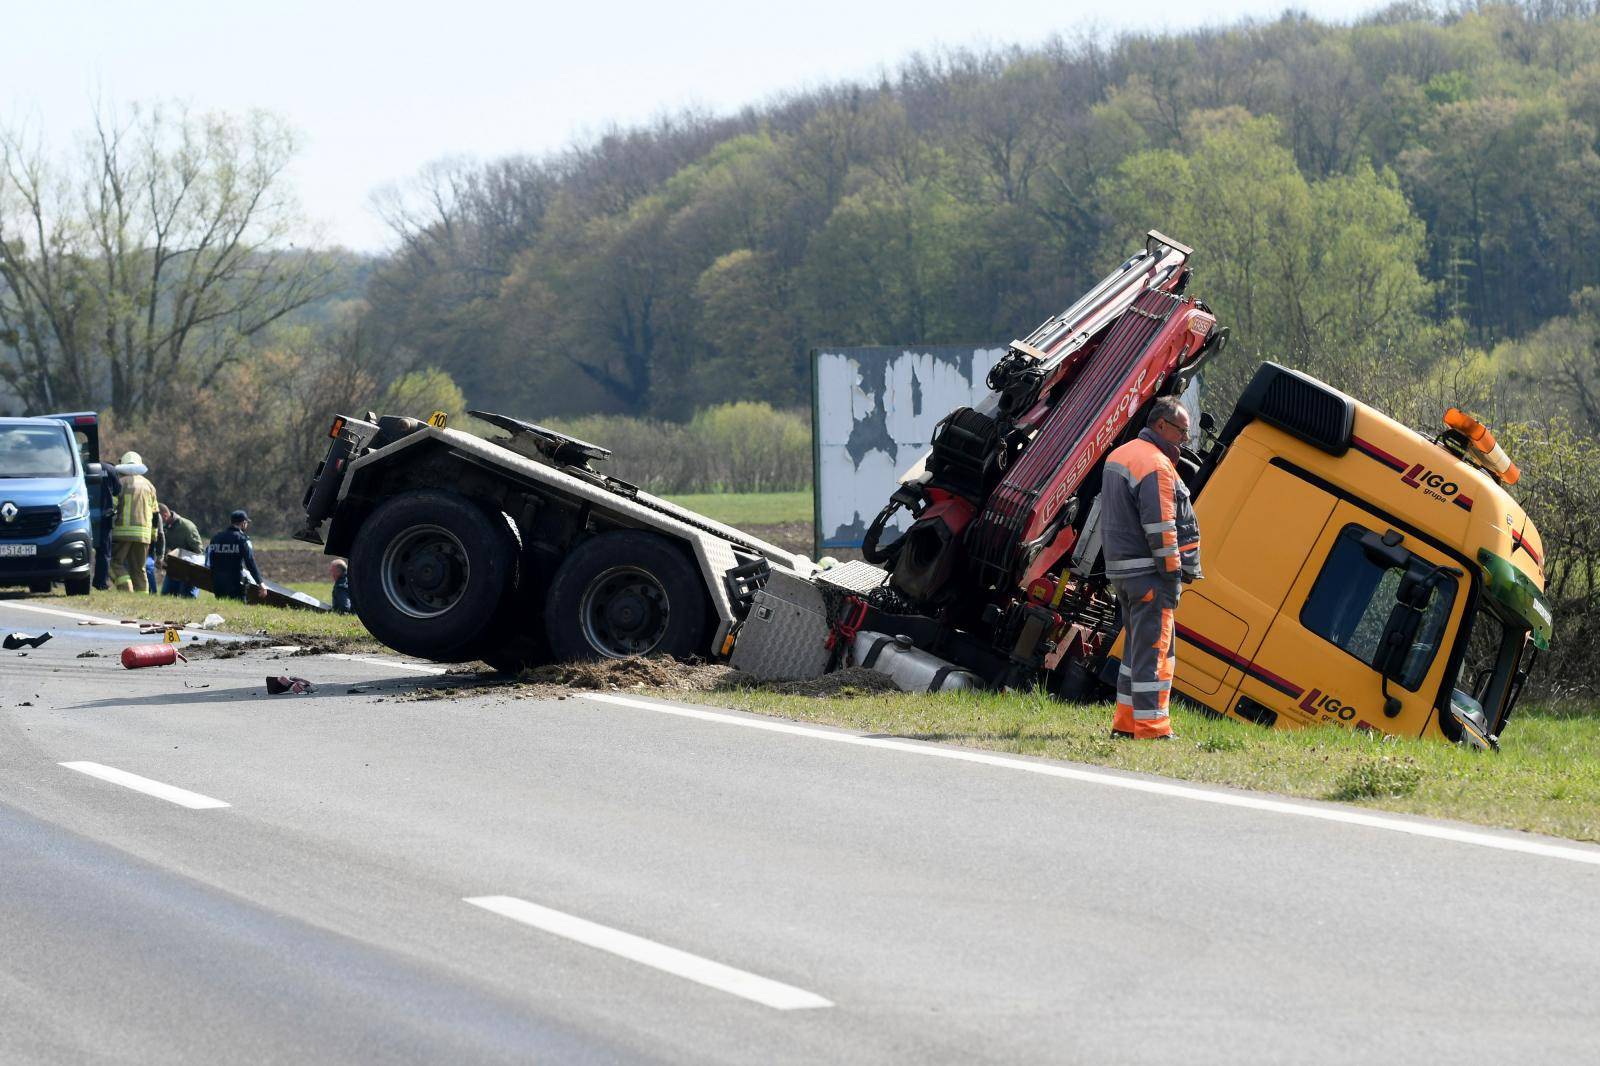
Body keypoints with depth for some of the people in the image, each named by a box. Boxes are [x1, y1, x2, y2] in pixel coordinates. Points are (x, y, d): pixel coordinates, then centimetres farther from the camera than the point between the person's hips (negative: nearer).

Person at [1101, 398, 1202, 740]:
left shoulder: (1118, 456, 16)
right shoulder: (1155, 465, -16)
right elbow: (1159, 526, -21)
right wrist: (1172, 572, -15)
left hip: (1121, 570, 10)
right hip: (1148, 572, -10)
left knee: (1137, 645, 16)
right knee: (1154, 649, -8)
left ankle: (1125, 724, 19)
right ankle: (1151, 728, -9)